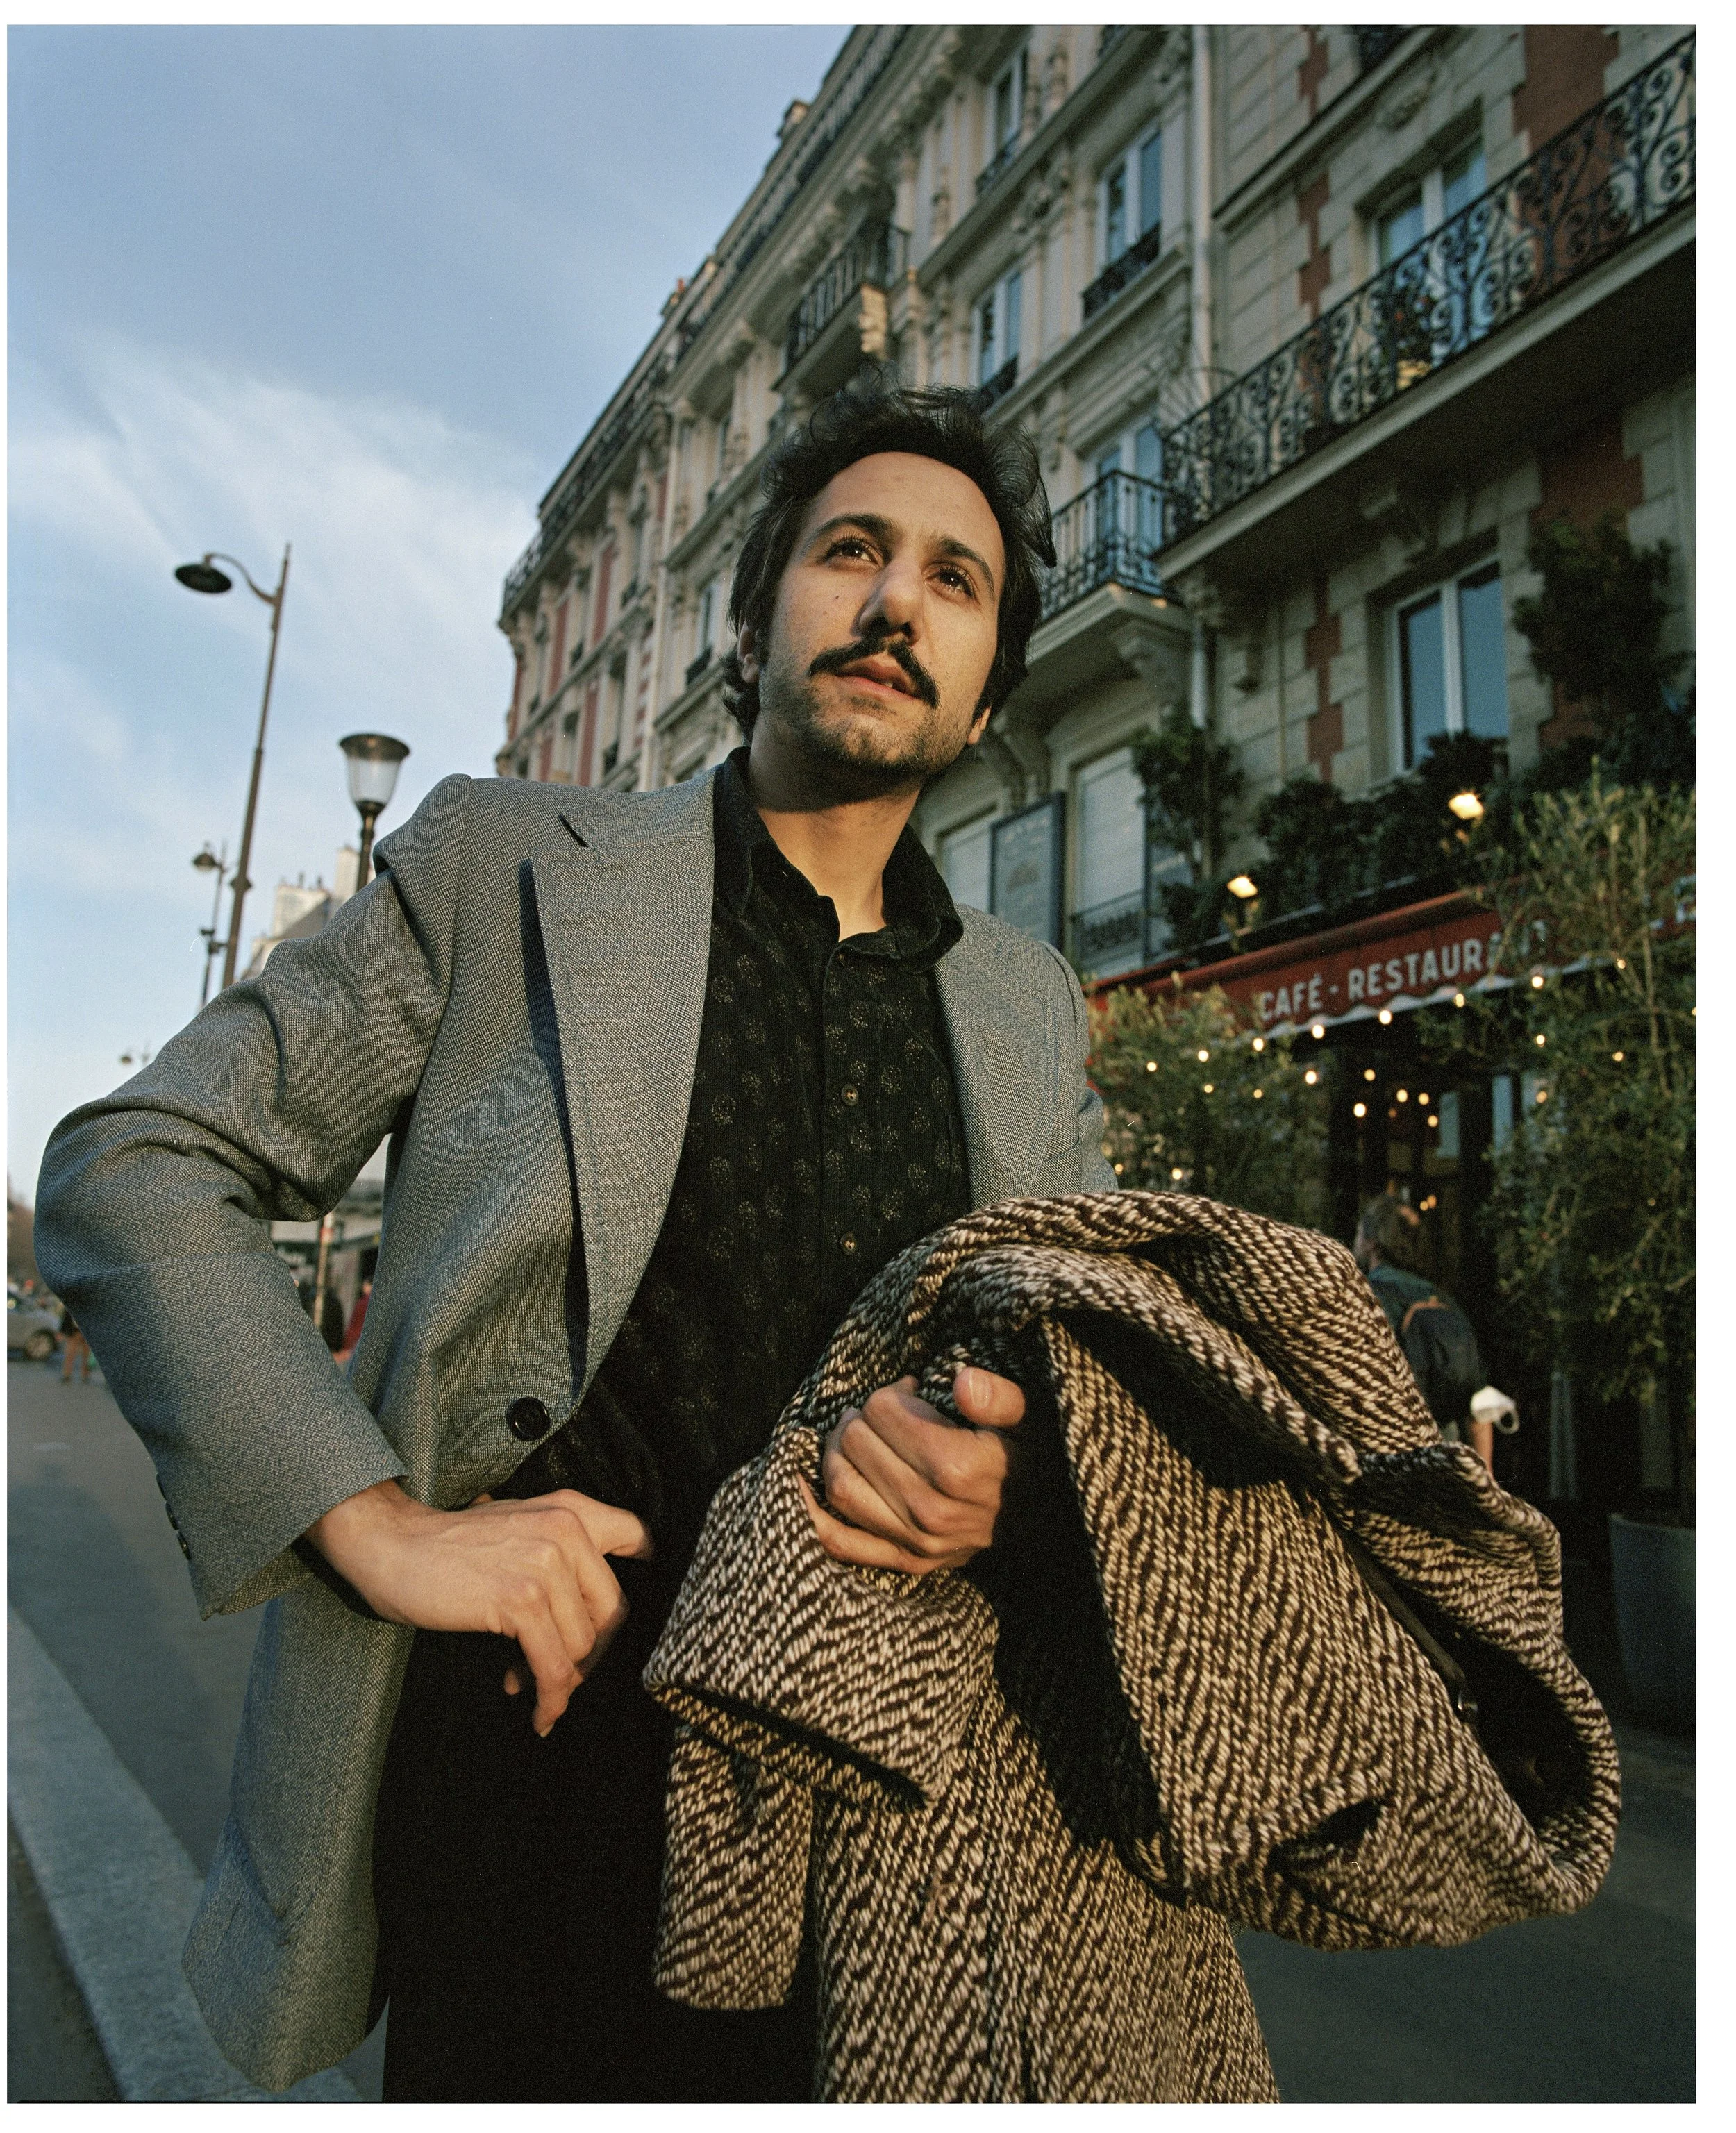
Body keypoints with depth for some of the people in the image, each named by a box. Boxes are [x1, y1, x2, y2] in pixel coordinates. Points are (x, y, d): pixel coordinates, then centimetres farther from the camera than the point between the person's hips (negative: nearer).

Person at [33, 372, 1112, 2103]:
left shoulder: (1032, 1009, 7)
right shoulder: (504, 863, -4)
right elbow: (128, 1171, -4)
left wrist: (1019, 1473, -13)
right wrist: (374, 1520, -16)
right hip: (529, 1751, -2)